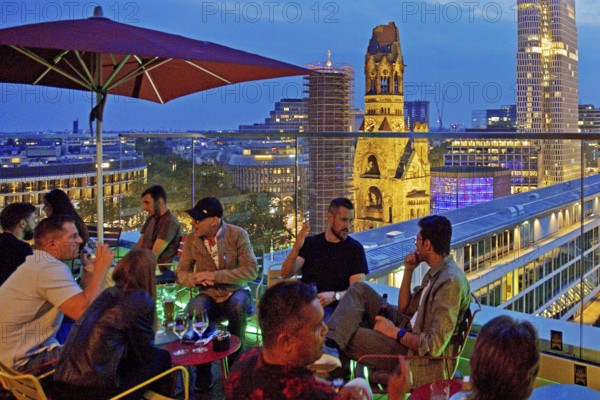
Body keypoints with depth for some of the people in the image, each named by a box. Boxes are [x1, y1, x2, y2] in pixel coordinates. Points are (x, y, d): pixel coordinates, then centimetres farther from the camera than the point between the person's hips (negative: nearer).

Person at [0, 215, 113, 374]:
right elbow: (86, 312, -29)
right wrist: (101, 269, -18)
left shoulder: (38, 262, 12)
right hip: (25, 362, -10)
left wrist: (91, 273, 2)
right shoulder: (52, 269, -20)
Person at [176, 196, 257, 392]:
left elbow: (251, 270, -16)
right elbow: (181, 272, 6)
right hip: (209, 296, 2)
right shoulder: (191, 239, 0)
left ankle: (234, 365, -15)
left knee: (238, 305, -38)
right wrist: (195, 279, -20)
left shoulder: (238, 235, -10)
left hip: (235, 293, -2)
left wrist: (214, 276, -21)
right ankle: (203, 369, -15)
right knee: (195, 310, -33)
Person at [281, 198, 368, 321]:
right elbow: (285, 274, 3)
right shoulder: (310, 243, 14)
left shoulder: (355, 248, 6)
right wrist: (296, 248, -16)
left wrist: (334, 296, -23)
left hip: (334, 309, -2)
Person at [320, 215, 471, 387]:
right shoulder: (436, 272, 7)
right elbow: (405, 308, 18)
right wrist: (408, 271, 5)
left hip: (414, 352, -10)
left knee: (348, 335, -17)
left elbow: (435, 346, -27)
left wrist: (395, 332, -16)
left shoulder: (451, 281, -24)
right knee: (360, 290, -1)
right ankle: (330, 344, -15)